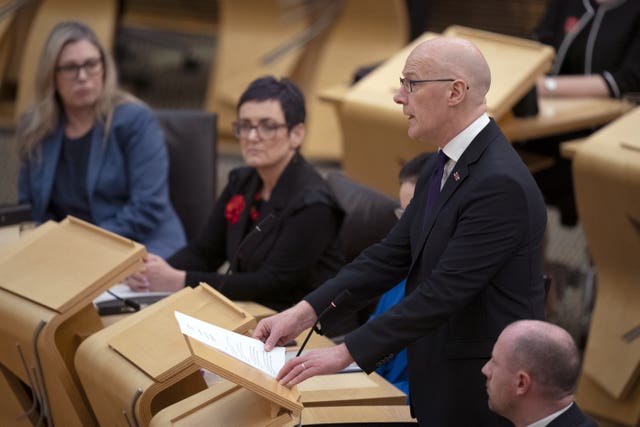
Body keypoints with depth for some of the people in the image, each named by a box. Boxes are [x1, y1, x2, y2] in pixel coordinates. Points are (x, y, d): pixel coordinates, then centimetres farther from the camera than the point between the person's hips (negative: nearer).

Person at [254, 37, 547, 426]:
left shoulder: (500, 183, -24)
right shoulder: (443, 166, 7)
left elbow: (443, 292, -26)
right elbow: (393, 254, 7)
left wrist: (346, 352, -24)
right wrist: (305, 313, -3)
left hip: (484, 394, -8)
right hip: (440, 382, 8)